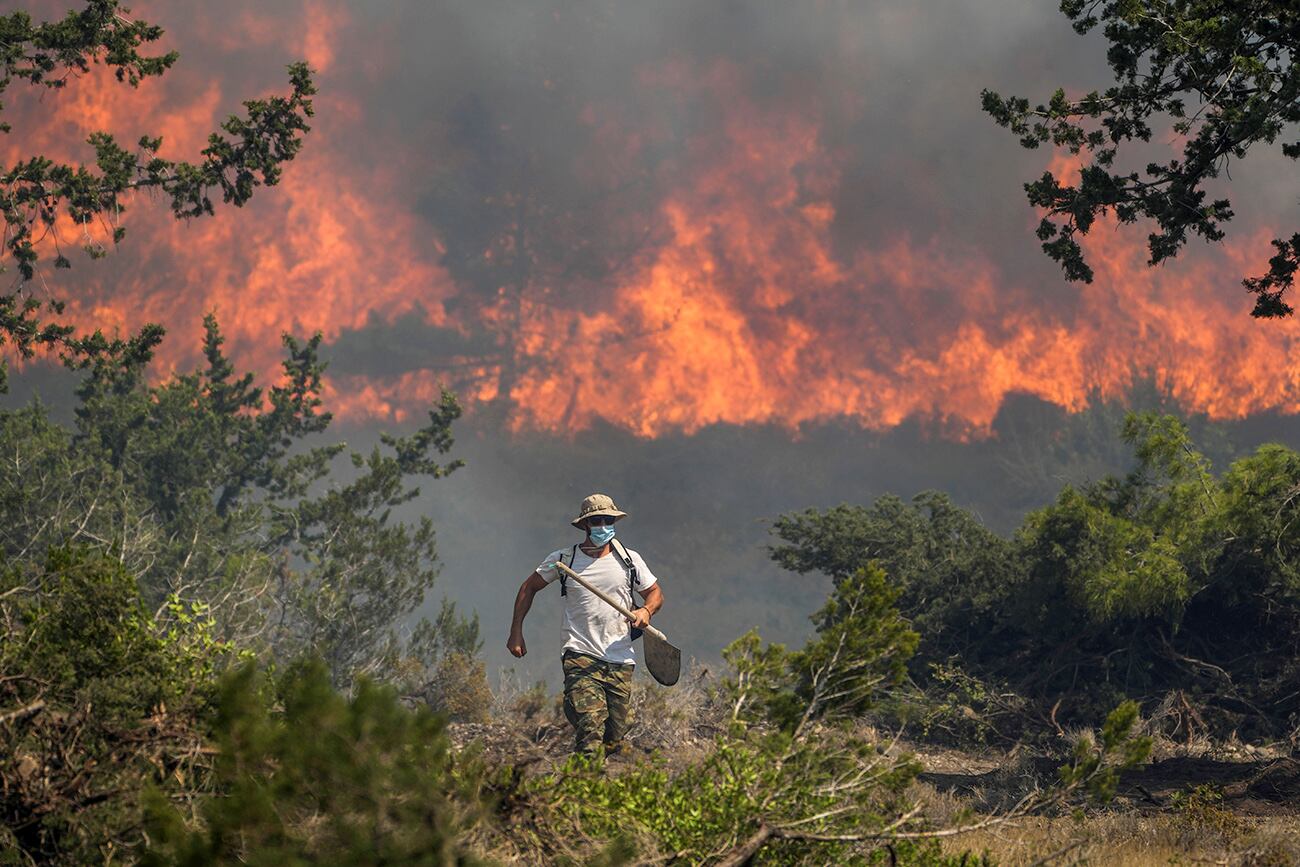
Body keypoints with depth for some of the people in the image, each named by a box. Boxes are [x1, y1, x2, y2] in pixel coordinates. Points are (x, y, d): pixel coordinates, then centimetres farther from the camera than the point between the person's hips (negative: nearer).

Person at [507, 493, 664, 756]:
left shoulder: (629, 559, 7)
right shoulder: (563, 560, 2)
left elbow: (655, 593, 19)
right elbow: (529, 588, 15)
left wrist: (646, 610, -5)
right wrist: (516, 632, 10)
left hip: (621, 660, 3)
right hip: (581, 657, -3)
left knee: (614, 741, 2)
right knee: (590, 731, -24)